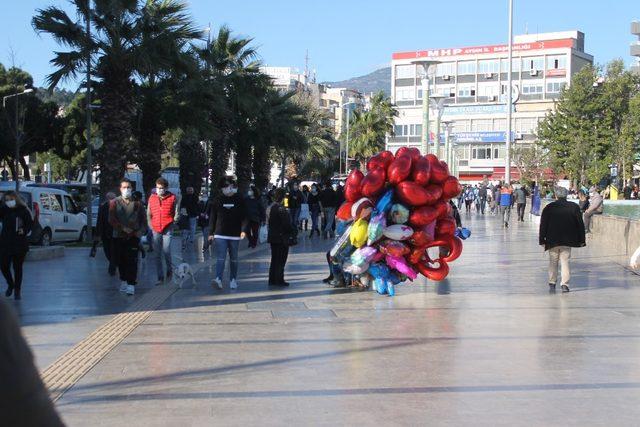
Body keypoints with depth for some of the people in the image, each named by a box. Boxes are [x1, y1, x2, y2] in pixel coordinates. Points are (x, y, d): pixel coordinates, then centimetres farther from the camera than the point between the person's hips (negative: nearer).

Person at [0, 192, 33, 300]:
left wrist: (24, 231, -18)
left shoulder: (23, 210, -2)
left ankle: (17, 290, 16)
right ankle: (10, 285, 28)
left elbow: (30, 223, 1)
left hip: (19, 244, -2)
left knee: (17, 267, 4)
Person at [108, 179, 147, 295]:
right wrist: (124, 228, -13)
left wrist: (140, 231, -6)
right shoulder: (114, 203, 5)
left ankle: (131, 285, -13)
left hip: (133, 237, -1)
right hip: (118, 236, 1)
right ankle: (124, 280, 25)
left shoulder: (137, 203, 7)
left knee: (132, 261, -10)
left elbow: (143, 220, 10)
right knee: (120, 260, 8)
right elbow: (112, 220, -3)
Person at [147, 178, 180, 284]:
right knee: (157, 255, 4)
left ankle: (169, 270, 17)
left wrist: (172, 223, -2)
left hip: (167, 230, -3)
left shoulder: (173, 198, -1)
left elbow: (177, 214, 4)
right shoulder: (152, 198, 7)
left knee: (166, 252, -11)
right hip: (156, 230, 3)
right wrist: (150, 225, 6)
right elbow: (149, 214, 15)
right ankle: (160, 278, 11)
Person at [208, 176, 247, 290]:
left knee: (233, 259, 11)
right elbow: (212, 217, 7)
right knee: (220, 258, -12)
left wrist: (243, 230, -15)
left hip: (234, 235, 0)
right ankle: (218, 279, -22)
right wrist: (211, 233, 5)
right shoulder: (218, 200, 4)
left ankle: (233, 280, 22)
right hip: (220, 234, 0)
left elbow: (244, 216, -1)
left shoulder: (239, 200, 2)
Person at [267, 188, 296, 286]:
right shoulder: (280, 208, -19)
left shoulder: (271, 207, 5)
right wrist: (293, 231, -2)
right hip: (281, 238, -8)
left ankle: (272, 280, 18)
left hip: (272, 237, 8)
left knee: (274, 259, 15)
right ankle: (279, 280, 3)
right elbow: (286, 223, -18)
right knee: (281, 260, 1)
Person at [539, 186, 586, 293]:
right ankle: (565, 284, -6)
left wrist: (542, 240, 5)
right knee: (565, 262, 3)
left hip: (552, 240, 0)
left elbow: (543, 225, 0)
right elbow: (580, 224, 3)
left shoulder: (549, 208, -1)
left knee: (553, 262, 13)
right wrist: (581, 240, 9)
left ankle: (552, 283, 16)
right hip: (567, 240, 0)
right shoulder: (574, 207, 0)